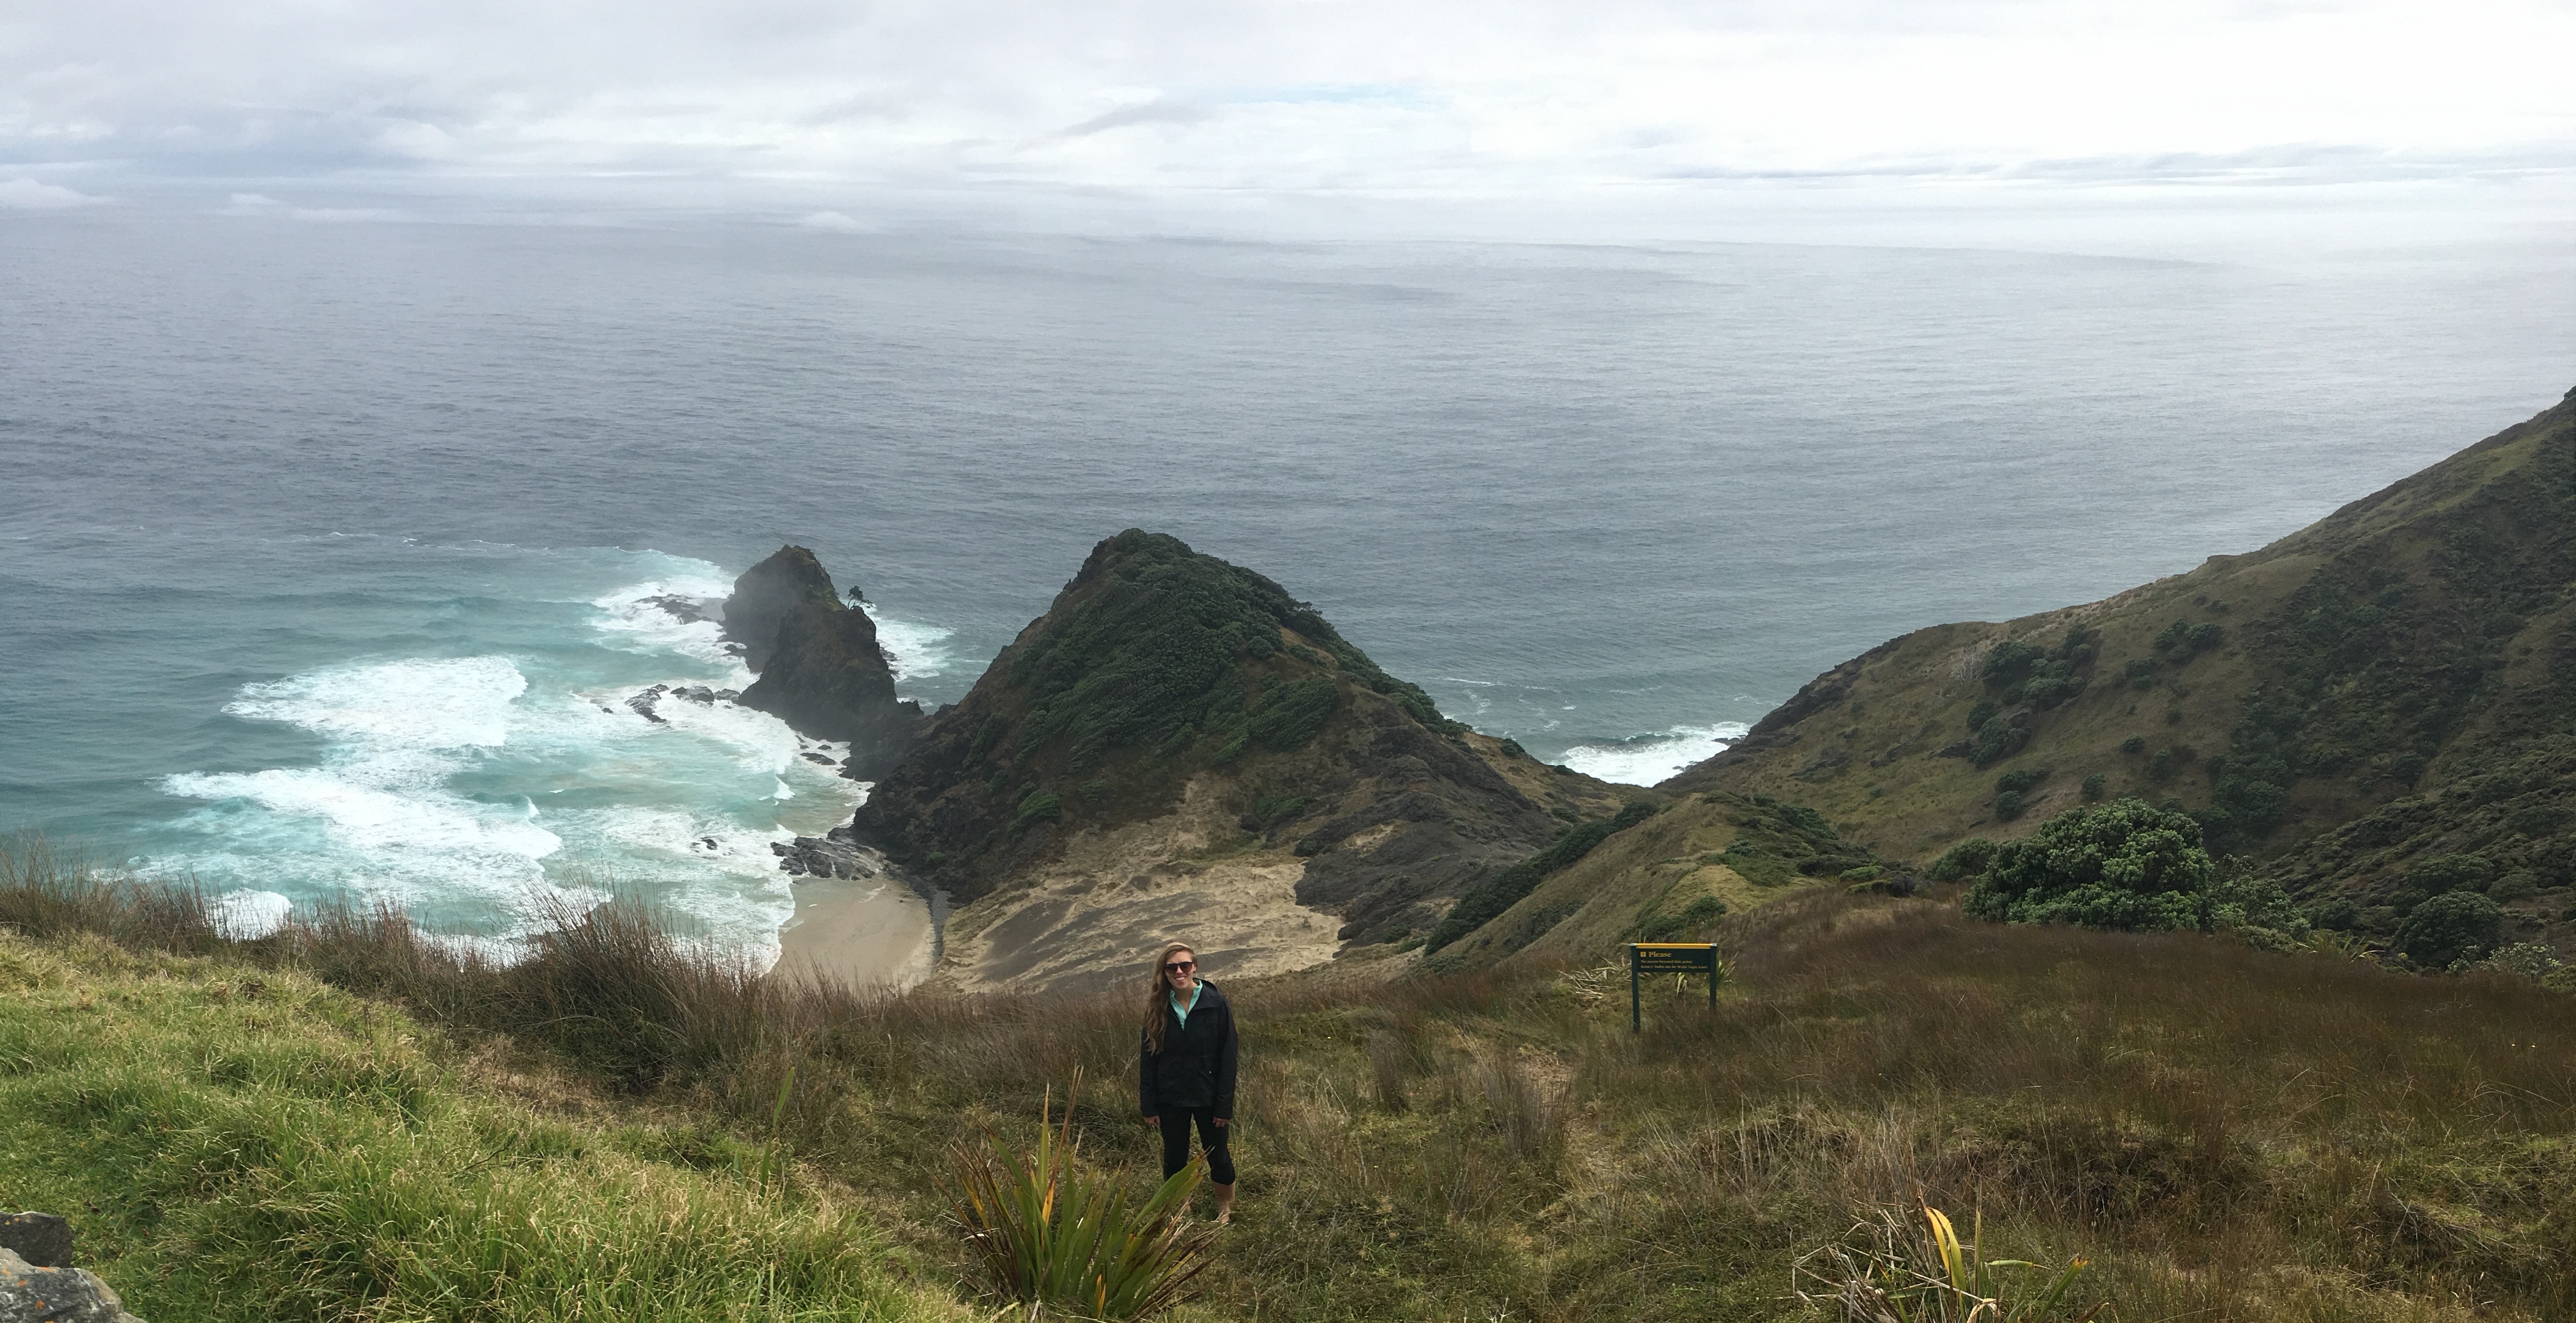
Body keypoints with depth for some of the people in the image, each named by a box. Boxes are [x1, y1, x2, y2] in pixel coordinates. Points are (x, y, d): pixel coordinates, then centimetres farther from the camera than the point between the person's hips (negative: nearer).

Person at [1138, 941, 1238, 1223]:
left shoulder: (1216, 1003, -11)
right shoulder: (1158, 1008, -4)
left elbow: (1227, 1058, -9)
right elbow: (1147, 1057, 0)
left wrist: (1224, 1105, -11)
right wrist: (1149, 1106, -3)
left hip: (1208, 1097, -2)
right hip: (1171, 1100, 2)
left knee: (1218, 1156, 10)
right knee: (1175, 1158, 13)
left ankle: (1226, 1211, 29)